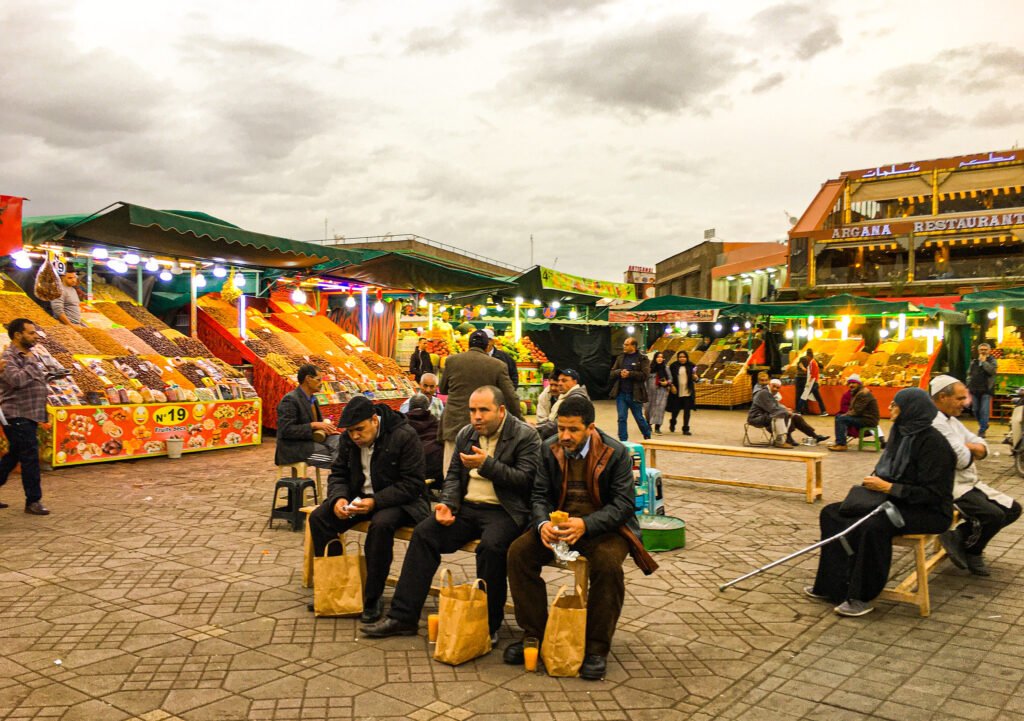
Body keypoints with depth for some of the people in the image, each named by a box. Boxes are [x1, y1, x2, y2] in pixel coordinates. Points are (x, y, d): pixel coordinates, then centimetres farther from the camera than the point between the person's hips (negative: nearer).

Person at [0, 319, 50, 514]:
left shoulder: (30, 356, 14)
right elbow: (17, 380, -27)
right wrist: (31, 362, -17)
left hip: (29, 416, 9)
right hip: (17, 416, -9)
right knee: (30, 458, -5)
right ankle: (33, 501, 3)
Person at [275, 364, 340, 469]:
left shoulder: (312, 398, 10)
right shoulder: (290, 400, -16)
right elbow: (286, 430, -22)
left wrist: (326, 425, -1)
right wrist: (313, 425, -24)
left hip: (312, 439, 9)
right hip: (293, 448, -9)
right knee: (336, 457, -21)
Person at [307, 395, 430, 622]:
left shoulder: (405, 436, -19)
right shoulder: (349, 439, 1)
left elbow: (411, 485, -20)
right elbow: (338, 474, 9)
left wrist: (375, 502, -31)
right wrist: (338, 499, -15)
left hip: (398, 501, -6)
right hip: (360, 496, 6)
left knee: (381, 524, -37)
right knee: (318, 518, -13)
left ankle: (372, 599, -22)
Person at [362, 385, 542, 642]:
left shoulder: (526, 435, -5)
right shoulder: (466, 434, 15)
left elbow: (526, 479, -13)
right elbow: (453, 475, 17)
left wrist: (487, 465, -19)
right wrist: (447, 503, -2)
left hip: (503, 511, -6)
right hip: (466, 506, 6)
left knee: (491, 545, -34)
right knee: (423, 533, -14)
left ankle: (489, 625, -16)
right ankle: (403, 617, -8)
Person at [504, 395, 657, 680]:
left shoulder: (616, 453, -9)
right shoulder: (549, 449, 2)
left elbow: (623, 505, -14)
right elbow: (540, 495, 3)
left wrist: (585, 524, -31)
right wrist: (542, 524, -21)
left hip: (603, 526, -4)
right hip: (558, 523, 4)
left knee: (608, 564, -35)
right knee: (518, 552, -20)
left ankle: (597, 648, -15)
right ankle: (534, 634, -4)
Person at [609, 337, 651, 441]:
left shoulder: (642, 359, -3)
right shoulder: (620, 358, 11)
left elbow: (644, 374, -13)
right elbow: (611, 374, 9)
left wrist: (630, 374, -20)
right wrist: (620, 372, -12)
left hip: (635, 394, -4)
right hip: (621, 394, 4)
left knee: (639, 418, 9)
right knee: (621, 418, 1)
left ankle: (648, 438, 32)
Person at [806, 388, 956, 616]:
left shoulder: (932, 442, -19)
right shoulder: (902, 433, 6)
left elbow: (931, 493, -22)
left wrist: (887, 487, -21)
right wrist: (875, 481, -2)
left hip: (928, 512, -9)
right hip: (897, 503, 9)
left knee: (872, 526, -36)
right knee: (832, 513, -1)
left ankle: (862, 597, -19)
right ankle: (833, 585, -1)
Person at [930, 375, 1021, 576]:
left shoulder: (951, 420, 16)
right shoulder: (934, 422, -19)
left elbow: (982, 448, 13)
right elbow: (962, 460, -24)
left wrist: (967, 447, -12)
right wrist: (973, 451, 1)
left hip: (968, 484, 11)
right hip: (950, 488, -11)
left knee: (1012, 509, 6)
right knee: (994, 515, -25)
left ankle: (959, 536, 8)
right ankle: (971, 553, 3)